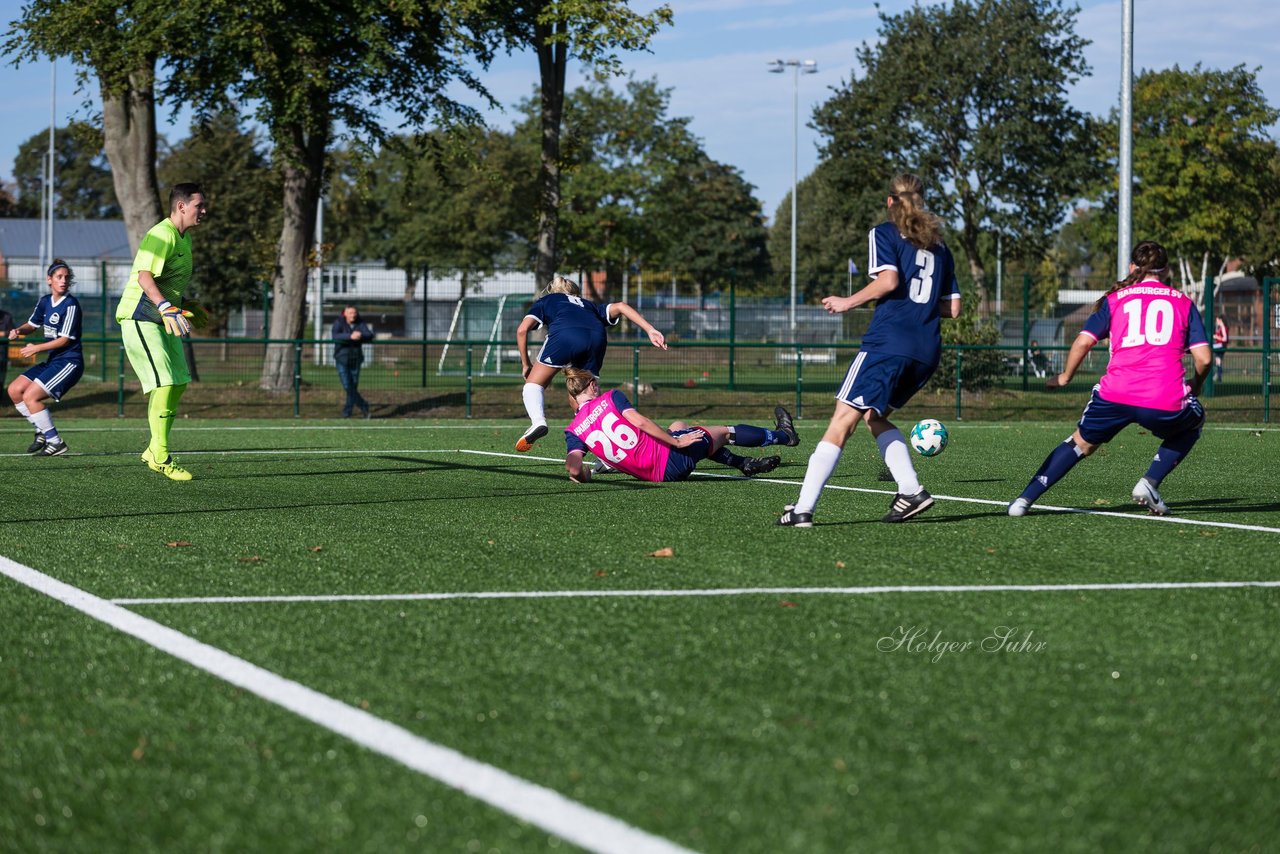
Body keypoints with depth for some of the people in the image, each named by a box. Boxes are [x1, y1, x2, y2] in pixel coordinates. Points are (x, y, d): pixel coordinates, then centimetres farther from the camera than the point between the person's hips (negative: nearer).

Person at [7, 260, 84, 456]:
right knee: (15, 390, 3)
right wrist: (19, 331, 0)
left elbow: (64, 339, -16)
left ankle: (55, 442, -9)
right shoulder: (45, 301, 9)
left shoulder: (70, 304, -14)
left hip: (69, 362, -8)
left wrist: (37, 348, -14)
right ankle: (42, 432, 14)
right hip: (52, 361, 8)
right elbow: (32, 324, 22)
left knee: (30, 396, -18)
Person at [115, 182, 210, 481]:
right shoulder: (162, 235, -18)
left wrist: (183, 304, 32)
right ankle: (160, 457, -9)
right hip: (140, 318, -10)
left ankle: (154, 451, 19)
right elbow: (144, 276, -30)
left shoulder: (183, 237, 14)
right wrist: (166, 307, -42)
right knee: (164, 384, -15)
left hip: (163, 320, 10)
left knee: (178, 384, 9)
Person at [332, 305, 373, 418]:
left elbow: (370, 335, -12)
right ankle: (363, 405, 10)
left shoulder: (360, 324, 2)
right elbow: (336, 336, -23)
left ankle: (347, 412, 18)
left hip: (355, 360, 2)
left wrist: (361, 335, -34)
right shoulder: (338, 323, -6)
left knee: (353, 386, 3)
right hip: (342, 359, -2)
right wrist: (350, 336, -37)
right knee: (347, 386, -9)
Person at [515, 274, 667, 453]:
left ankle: (538, 421, -19)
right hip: (596, 337, 3)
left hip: (564, 335, -3)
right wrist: (650, 330, 18)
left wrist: (525, 364, 28)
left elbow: (522, 329, 20)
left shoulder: (546, 301, 36)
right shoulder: (588, 305, 43)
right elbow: (620, 307, 26)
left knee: (533, 384, 11)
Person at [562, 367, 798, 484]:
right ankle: (783, 435, 46)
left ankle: (744, 464, 42)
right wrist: (676, 442, -13)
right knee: (725, 432, 20)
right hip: (670, 458, -6)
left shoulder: (573, 432, 1)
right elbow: (639, 422, -19)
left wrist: (582, 476, 9)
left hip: (657, 476, 6)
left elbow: (573, 468, -14)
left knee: (678, 426, 35)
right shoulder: (610, 398, -8)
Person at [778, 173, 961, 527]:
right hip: (927, 350, 6)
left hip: (888, 341, -6)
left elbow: (888, 280, -13)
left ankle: (803, 508, -15)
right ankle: (911, 491, 8)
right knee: (874, 416, 23)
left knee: (843, 420, -8)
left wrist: (847, 302, -2)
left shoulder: (884, 233, 4)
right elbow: (953, 307, 17)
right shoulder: (939, 246, 21)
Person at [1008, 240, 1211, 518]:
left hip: (1115, 395, 1)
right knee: (1193, 423, 32)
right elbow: (1204, 358, 7)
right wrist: (1195, 388, 26)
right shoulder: (1184, 302, 16)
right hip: (1166, 401, -1)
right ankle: (1149, 483, 13)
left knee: (1081, 443, 24)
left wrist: (1064, 377, 21)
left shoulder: (1114, 299, 17)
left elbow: (1083, 341, 5)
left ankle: (1024, 500, 14)